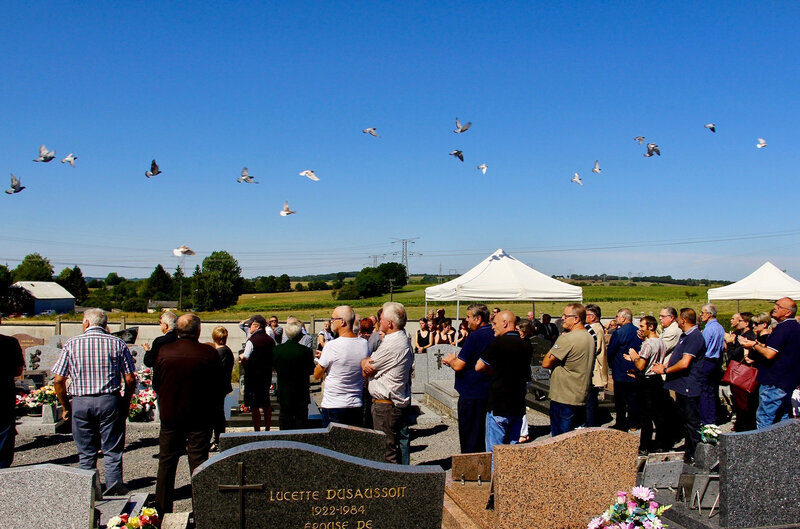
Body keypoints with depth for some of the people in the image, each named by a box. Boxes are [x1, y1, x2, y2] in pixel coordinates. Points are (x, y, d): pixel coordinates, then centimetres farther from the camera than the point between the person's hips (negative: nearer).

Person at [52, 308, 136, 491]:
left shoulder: (71, 344, 2)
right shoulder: (117, 344, 0)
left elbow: (58, 381, 0)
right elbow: (130, 380, -3)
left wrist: (65, 407, 11)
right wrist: (125, 404, 10)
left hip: (80, 402, 1)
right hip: (110, 401, -1)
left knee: (86, 454, 11)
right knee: (112, 452, 6)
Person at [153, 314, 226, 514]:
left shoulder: (165, 351, -7)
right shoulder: (209, 353, -13)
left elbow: (156, 384, 3)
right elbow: (221, 386, -6)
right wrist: (212, 408, 11)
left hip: (170, 415, 2)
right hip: (200, 416, -2)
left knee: (166, 462, 14)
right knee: (199, 461, 7)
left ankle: (162, 509, 24)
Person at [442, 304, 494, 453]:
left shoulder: (475, 337, -19)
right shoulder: (495, 335, 7)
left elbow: (458, 366, -20)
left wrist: (450, 360, 2)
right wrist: (456, 360, 15)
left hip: (471, 394, -8)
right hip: (489, 393, 8)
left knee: (469, 437, 3)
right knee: (485, 434, 17)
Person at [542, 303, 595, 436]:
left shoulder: (567, 338, -19)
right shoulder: (589, 337, 10)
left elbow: (546, 363, -16)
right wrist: (557, 362, 3)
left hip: (563, 399, -9)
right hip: (581, 398, 9)